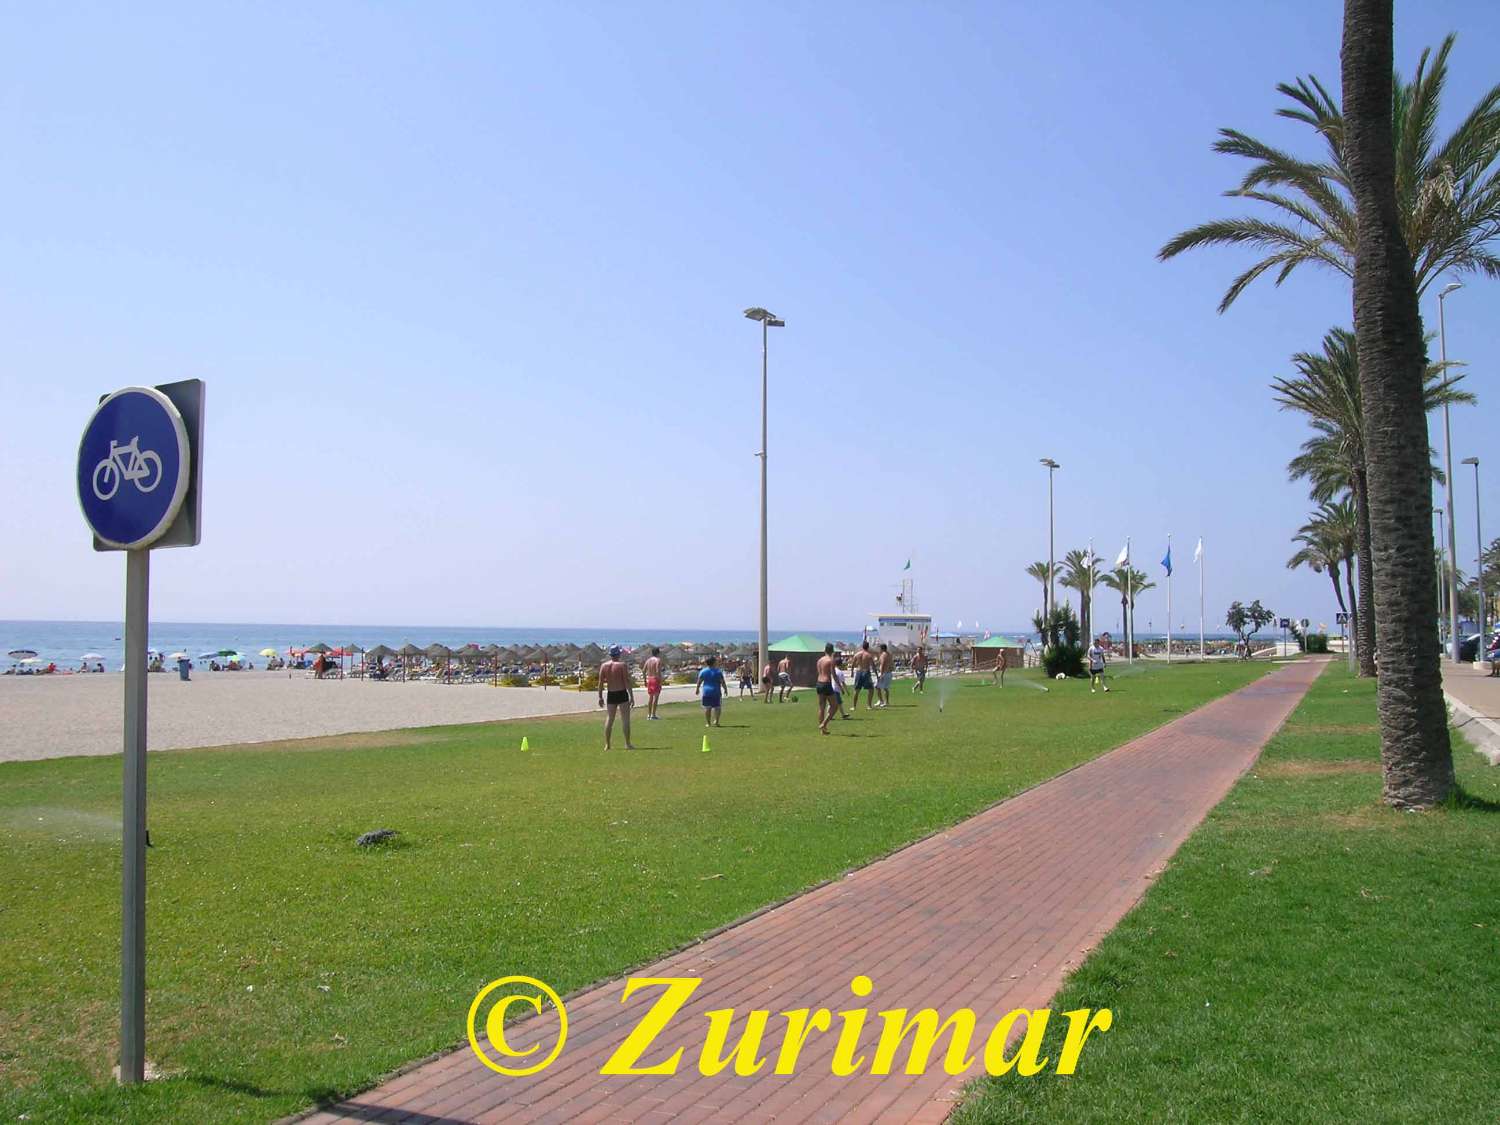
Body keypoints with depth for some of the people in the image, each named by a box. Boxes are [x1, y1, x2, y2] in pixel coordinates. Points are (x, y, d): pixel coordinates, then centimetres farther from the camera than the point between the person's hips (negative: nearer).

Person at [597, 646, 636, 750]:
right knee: (625, 719, 0)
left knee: (609, 719, 12)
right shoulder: (623, 665, -9)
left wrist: (600, 697, 10)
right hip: (622, 694, -4)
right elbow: (627, 681, -12)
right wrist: (632, 696, -9)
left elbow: (601, 683, 2)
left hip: (610, 695, 4)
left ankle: (607, 745, 11)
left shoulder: (603, 666, 2)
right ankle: (628, 744, -2)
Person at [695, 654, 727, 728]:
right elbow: (722, 682, -3)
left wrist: (697, 689, 16)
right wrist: (725, 689, 9)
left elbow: (699, 681, 3)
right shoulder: (718, 671, -3)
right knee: (717, 707, 7)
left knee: (707, 707, 5)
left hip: (706, 691, 1)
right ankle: (716, 721, -6)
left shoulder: (703, 671, 0)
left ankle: (708, 723, 5)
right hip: (716, 691, -1)